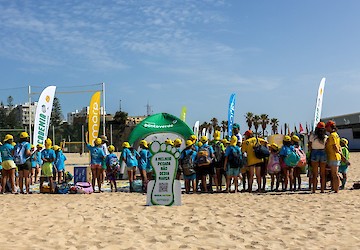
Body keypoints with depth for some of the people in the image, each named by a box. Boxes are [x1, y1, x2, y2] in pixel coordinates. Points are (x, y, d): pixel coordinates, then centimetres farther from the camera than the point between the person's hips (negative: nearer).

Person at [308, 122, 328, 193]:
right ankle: (322, 189, 8)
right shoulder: (326, 137, 0)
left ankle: (314, 189, 1)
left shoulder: (312, 136, -5)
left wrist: (310, 153, 11)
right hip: (323, 153, 2)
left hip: (315, 153, -2)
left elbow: (309, 147, -1)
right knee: (323, 174, 8)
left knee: (315, 174, 3)